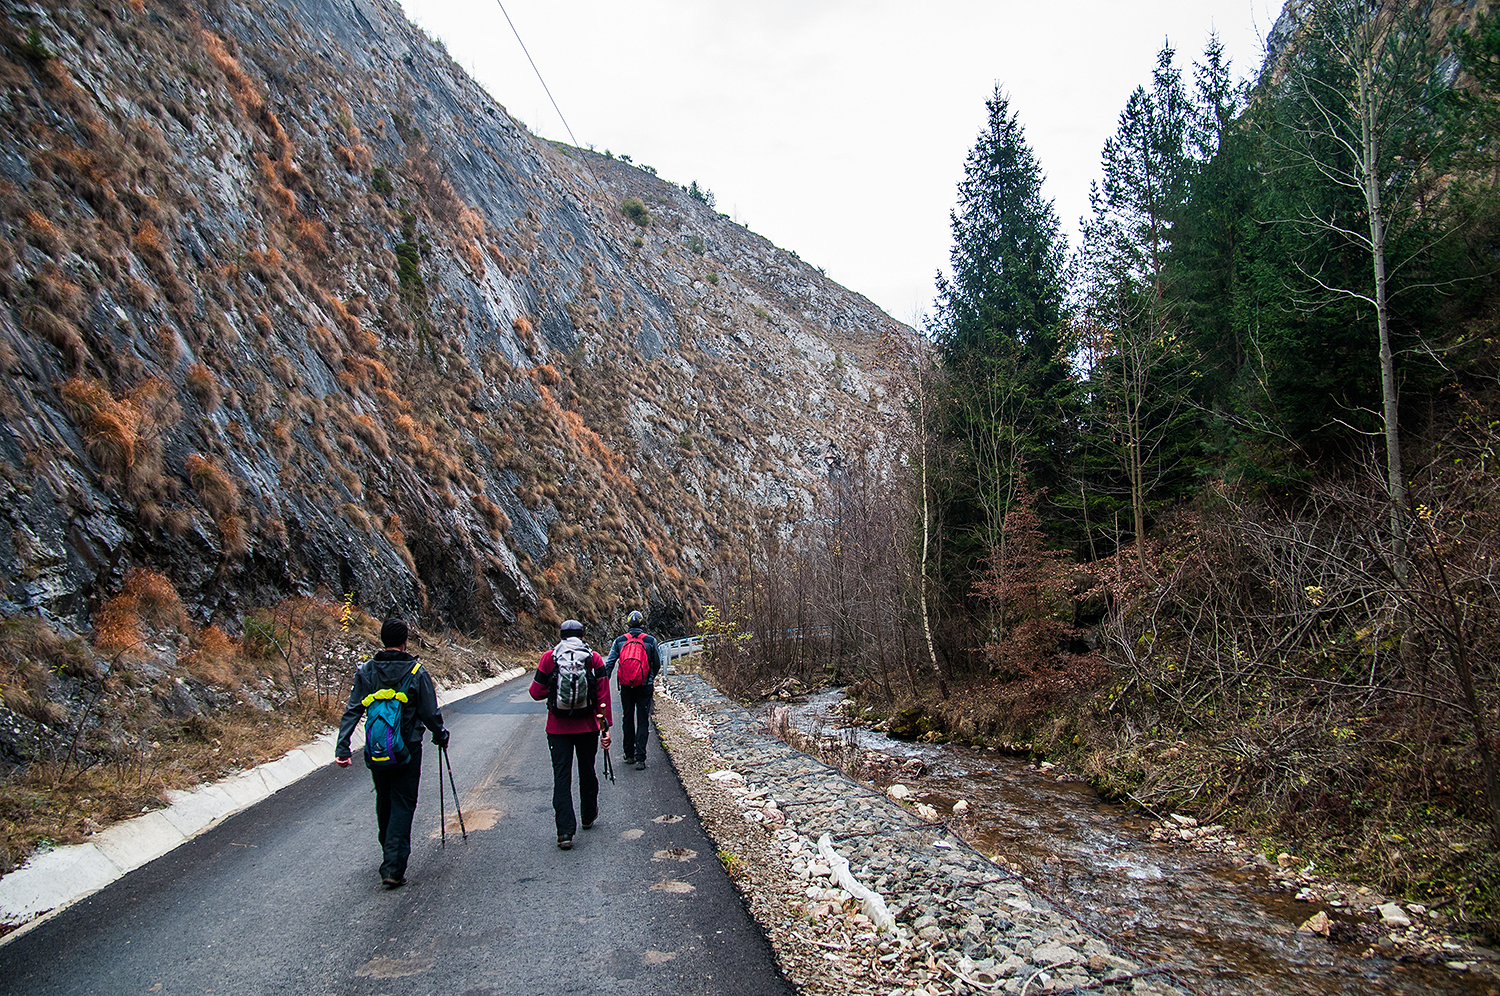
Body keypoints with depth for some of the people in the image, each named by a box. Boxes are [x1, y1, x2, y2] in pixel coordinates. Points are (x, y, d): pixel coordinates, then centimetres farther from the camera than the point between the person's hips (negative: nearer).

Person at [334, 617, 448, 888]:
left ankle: (390, 856, 36)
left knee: (384, 803, 21)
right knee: (403, 805, 1)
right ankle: (393, 867, -8)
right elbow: (430, 713, -7)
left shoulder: (365, 671, -1)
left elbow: (352, 711, -5)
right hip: (407, 751, -4)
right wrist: (441, 736, 10)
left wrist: (342, 748, -5)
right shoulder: (416, 672, -11)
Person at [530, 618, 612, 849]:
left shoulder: (549, 657, -4)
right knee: (587, 771, 18)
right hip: (587, 726, 1)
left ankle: (565, 830, -8)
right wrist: (606, 727, -4)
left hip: (558, 727, -1)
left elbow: (536, 693, -3)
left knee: (561, 775, 0)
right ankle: (588, 816, 36)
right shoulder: (594, 659, -2)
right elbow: (604, 696, -6)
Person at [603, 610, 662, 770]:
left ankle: (629, 755, 22)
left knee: (627, 719, 16)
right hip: (645, 686, -2)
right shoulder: (650, 640, -3)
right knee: (643, 721, 2)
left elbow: (609, 663, -1)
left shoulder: (619, 640, 1)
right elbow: (657, 663, 5)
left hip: (625, 686, 2)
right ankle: (640, 758, -5)